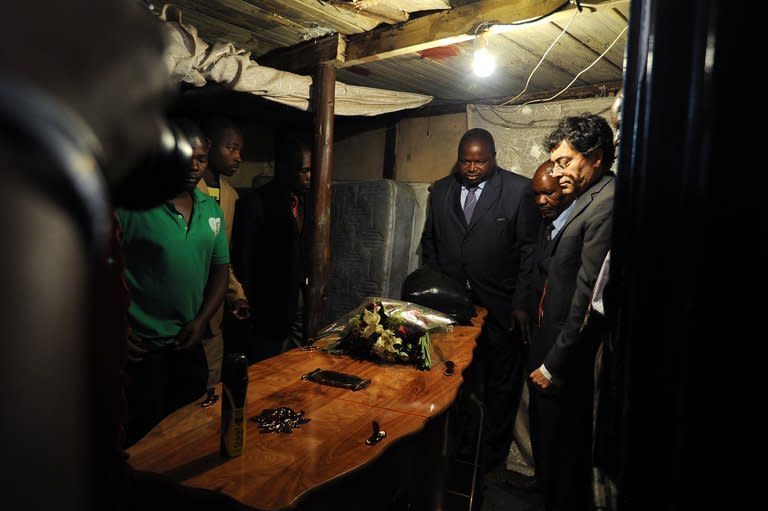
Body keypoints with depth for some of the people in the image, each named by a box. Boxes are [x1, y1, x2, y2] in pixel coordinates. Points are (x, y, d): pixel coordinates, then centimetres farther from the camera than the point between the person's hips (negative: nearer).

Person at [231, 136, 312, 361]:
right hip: (271, 306, -6)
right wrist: (246, 307, -10)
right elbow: (243, 260, -11)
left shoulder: (303, 200, 8)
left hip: (300, 301, 6)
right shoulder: (254, 204, -13)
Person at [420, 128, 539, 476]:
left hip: (501, 308, -2)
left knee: (501, 386, 10)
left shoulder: (520, 190, -5)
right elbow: (429, 241, 15)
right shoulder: (440, 190, 7)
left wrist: (521, 304, -10)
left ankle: (493, 457, 29)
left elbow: (530, 250, -6)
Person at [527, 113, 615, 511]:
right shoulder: (589, 199, 11)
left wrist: (554, 363, -16)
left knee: (560, 452, 8)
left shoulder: (606, 205, -20)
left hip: (570, 356, -9)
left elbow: (588, 298, -22)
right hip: (555, 340, 9)